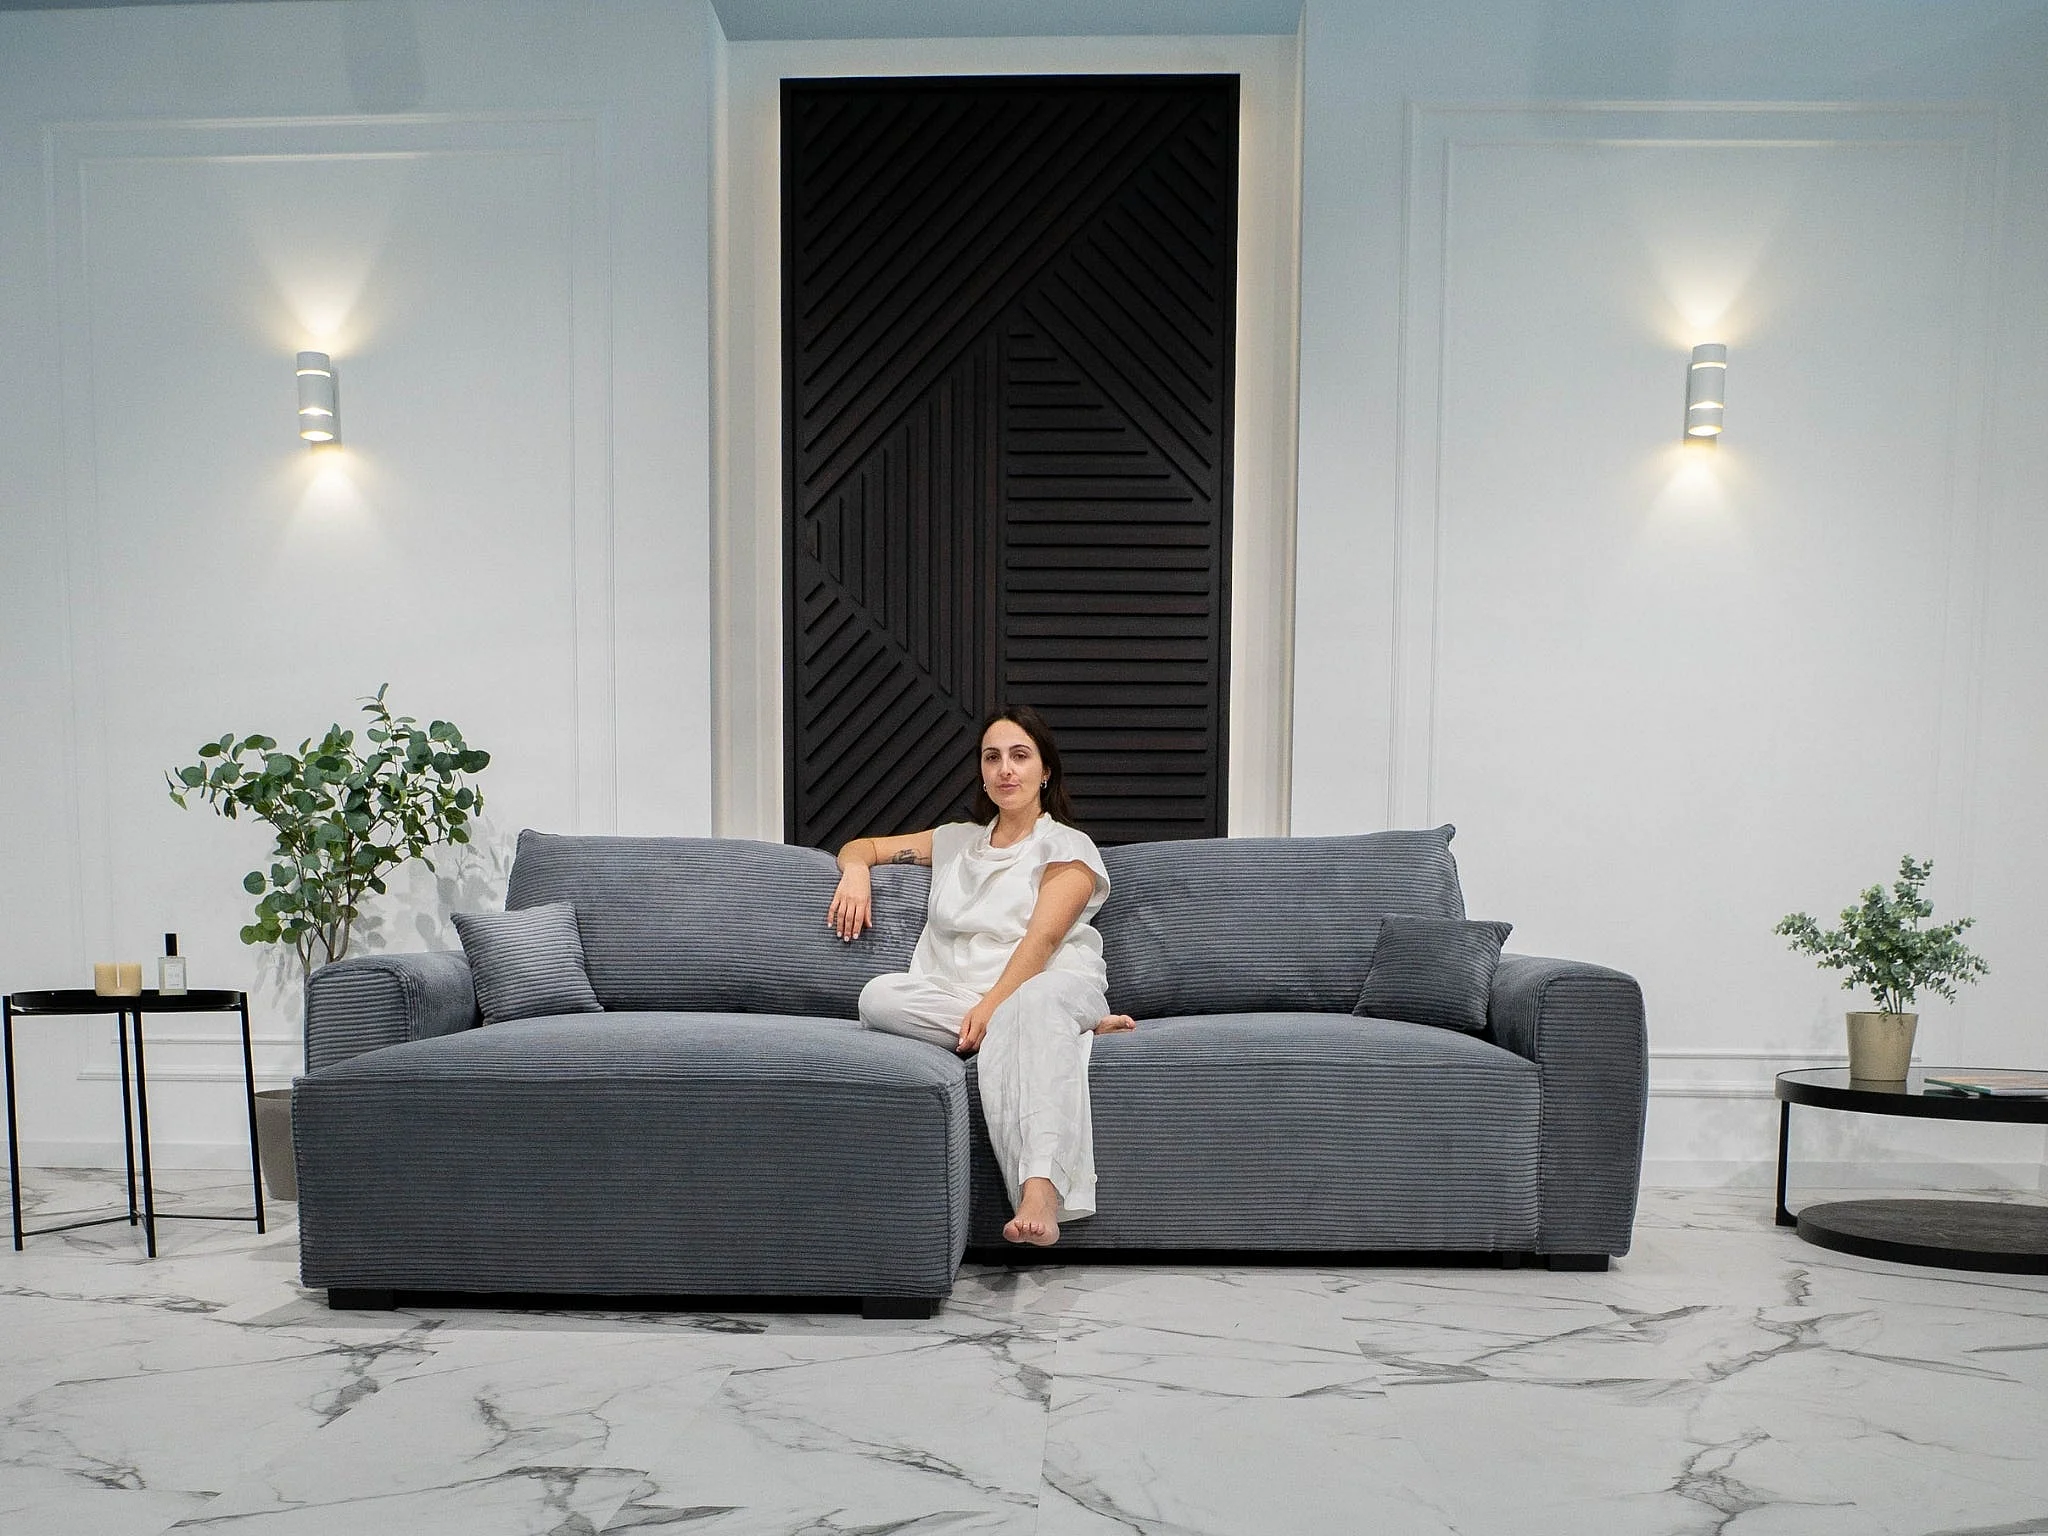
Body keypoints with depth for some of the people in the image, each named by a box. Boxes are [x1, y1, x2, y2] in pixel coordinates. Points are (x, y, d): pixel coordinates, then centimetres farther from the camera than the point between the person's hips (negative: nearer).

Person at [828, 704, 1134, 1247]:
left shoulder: (1067, 847, 12)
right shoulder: (956, 841, 29)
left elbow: (1042, 940, -5)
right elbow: (862, 845, 36)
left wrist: (992, 1006, -21)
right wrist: (856, 870, 10)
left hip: (1053, 988, -4)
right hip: (954, 998, 4)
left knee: (1036, 1004, -42)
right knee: (878, 996, -28)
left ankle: (1040, 1195, -59)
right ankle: (1065, 1031, -26)